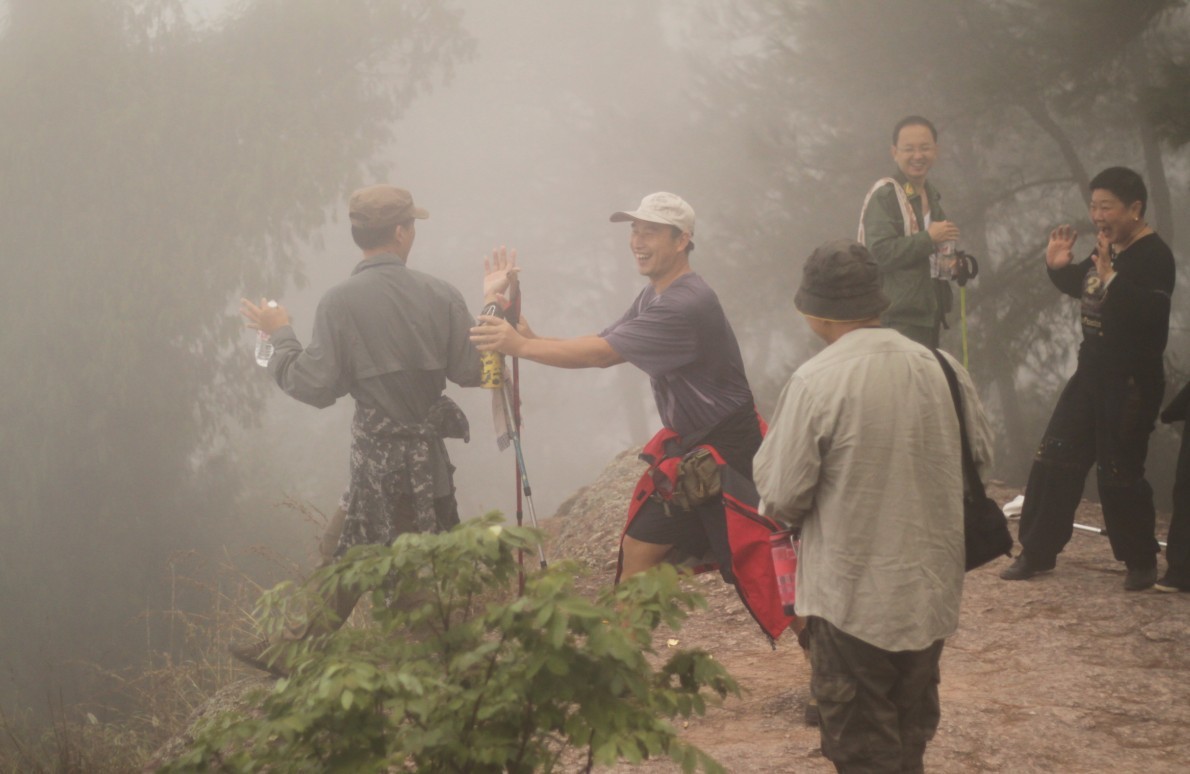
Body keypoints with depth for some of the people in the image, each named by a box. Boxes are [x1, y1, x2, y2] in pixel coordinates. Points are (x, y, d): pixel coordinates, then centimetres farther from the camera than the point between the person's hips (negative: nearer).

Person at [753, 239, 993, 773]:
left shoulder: (814, 384, -19)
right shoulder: (942, 369, -4)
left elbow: (781, 498, -16)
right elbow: (981, 455, 8)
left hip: (854, 601, -5)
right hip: (933, 592, 5)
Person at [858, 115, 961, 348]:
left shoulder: (932, 196, 17)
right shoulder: (884, 195, -11)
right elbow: (879, 253, -22)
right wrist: (929, 237, -21)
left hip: (929, 316, 9)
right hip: (897, 320, -9)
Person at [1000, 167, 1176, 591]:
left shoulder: (1154, 257, -18)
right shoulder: (1106, 248, 7)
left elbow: (1149, 314, -32)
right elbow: (1080, 286, 25)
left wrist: (1110, 276, -36)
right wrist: (1058, 265, 5)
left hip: (1132, 382, -8)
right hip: (1091, 373, 8)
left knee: (1119, 474, -2)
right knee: (1053, 461, 8)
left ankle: (1141, 562, 17)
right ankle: (1037, 552, 18)